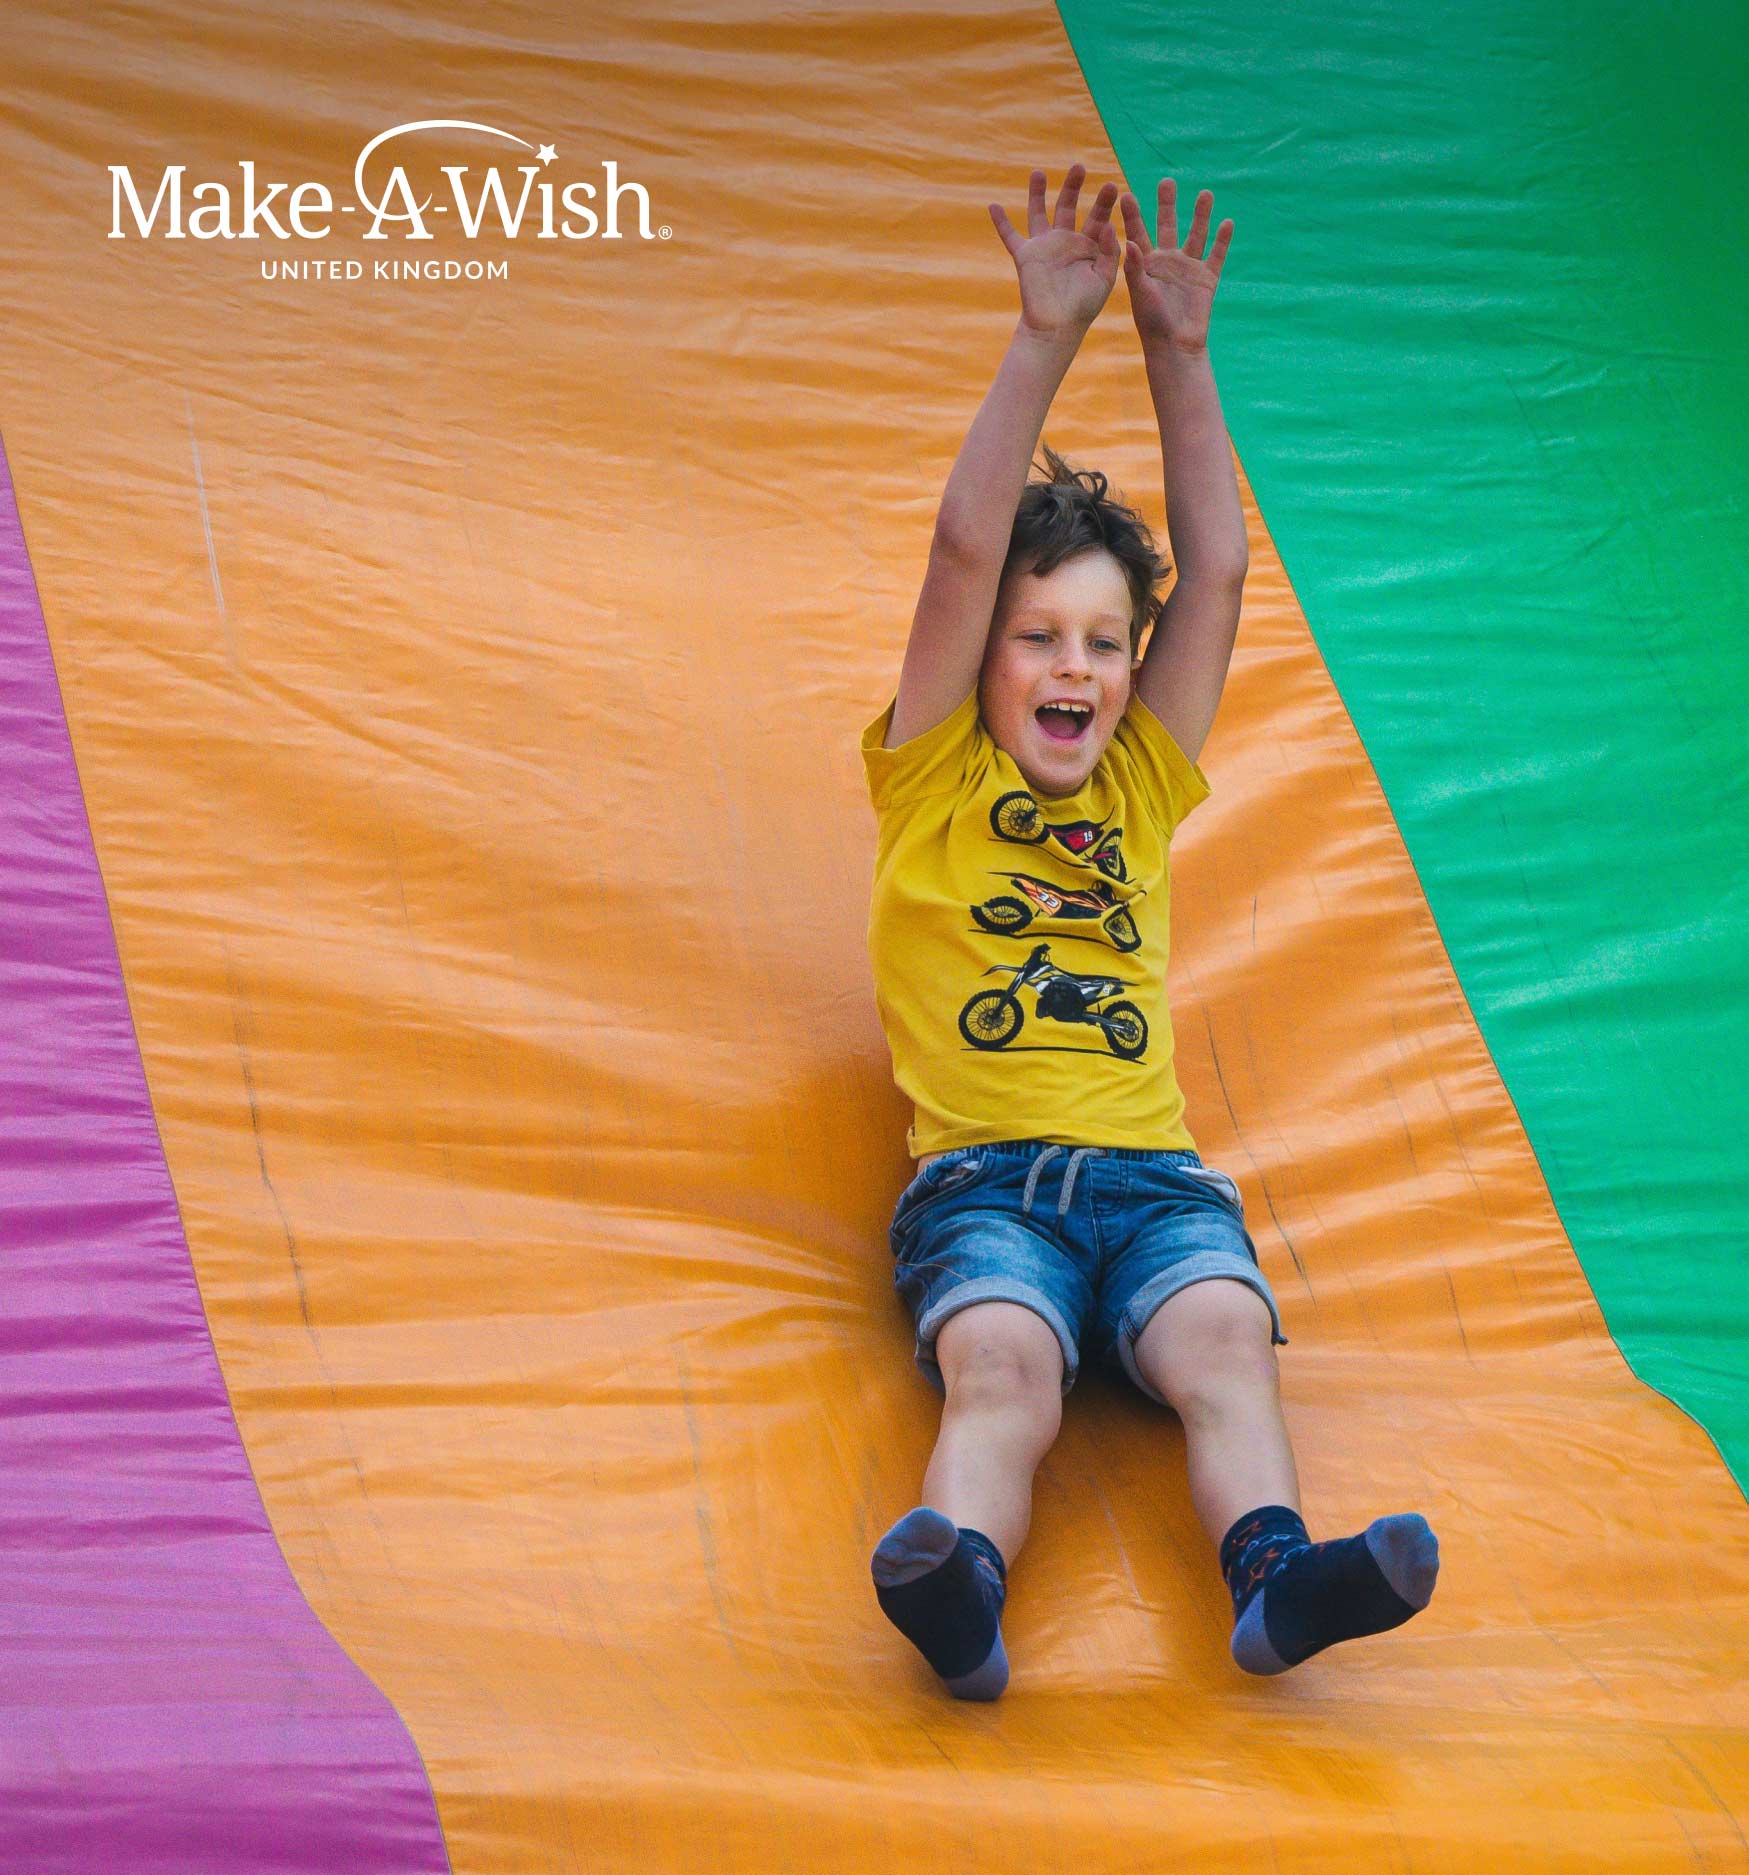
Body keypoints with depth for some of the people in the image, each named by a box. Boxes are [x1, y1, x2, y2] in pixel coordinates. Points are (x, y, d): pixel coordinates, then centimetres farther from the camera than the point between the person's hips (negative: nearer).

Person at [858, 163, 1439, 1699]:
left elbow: (1218, 570, 18)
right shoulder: (933, 783, 15)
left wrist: (1180, 352, 13)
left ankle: (1274, 1573, -55)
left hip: (1155, 1170, 3)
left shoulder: (1142, 790, 25)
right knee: (1004, 1366, -34)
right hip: (980, 1177, -2)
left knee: (1225, 1342, -30)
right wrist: (1047, 338, 1)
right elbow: (968, 548, 5)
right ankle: (962, 1595, -60)